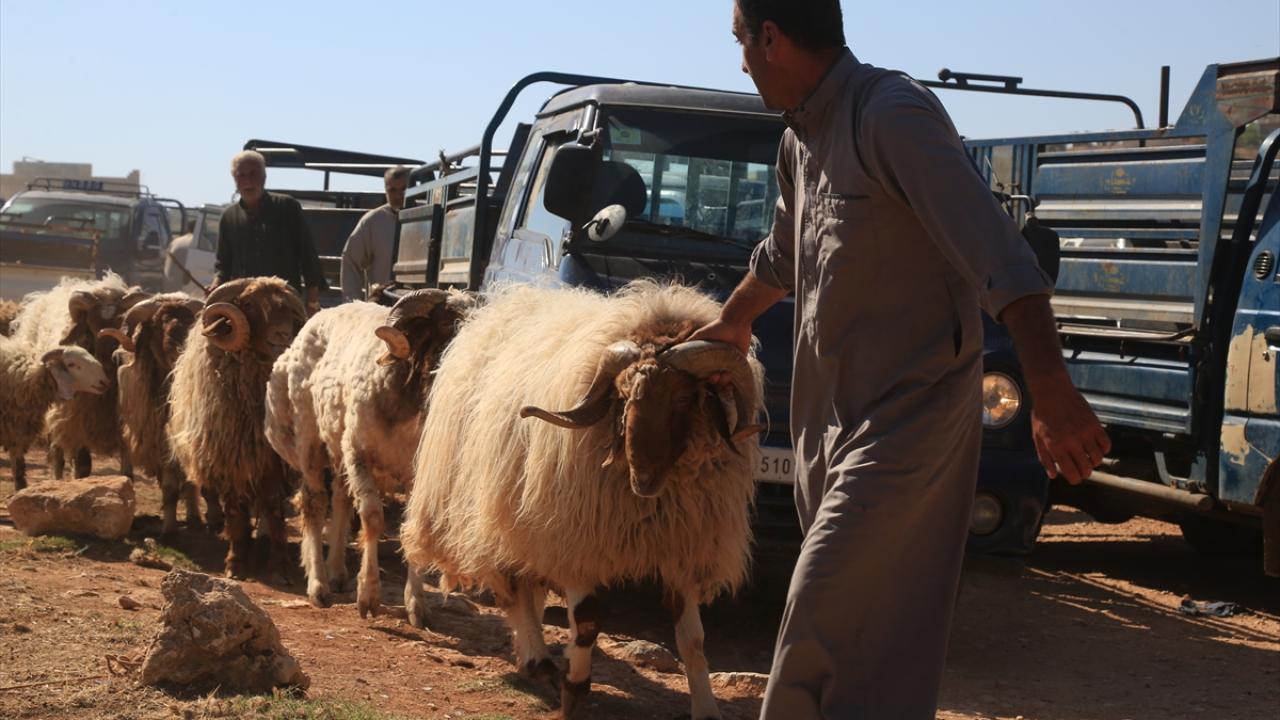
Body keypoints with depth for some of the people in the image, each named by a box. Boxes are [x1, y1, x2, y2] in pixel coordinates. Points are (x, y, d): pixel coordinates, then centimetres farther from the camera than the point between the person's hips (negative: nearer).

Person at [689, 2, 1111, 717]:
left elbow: (996, 251, -27)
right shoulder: (803, 138, 11)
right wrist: (733, 320, 49)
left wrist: (1052, 391, -37)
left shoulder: (892, 115, -18)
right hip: (831, 413, 9)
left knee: (827, 621, -9)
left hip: (908, 412, -9)